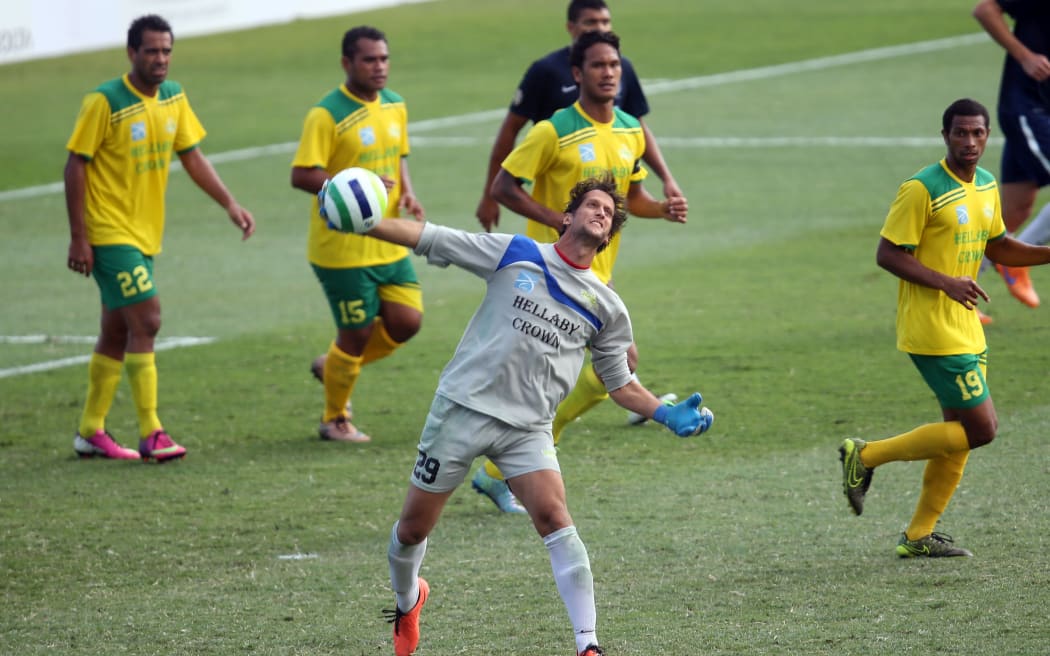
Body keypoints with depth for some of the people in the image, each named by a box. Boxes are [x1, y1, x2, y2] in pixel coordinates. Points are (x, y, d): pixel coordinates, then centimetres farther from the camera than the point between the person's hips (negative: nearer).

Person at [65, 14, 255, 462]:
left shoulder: (173, 98, 5)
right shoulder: (104, 103, -15)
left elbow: (192, 157, 12)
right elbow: (76, 166, -12)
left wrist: (229, 204, 0)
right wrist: (78, 237, -14)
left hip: (145, 235, 7)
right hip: (109, 233, -7)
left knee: (117, 333, 12)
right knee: (146, 321, -15)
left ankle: (91, 431, 22)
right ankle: (151, 435, -13)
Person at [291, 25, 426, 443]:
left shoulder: (394, 106, 8)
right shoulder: (326, 115, -16)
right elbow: (301, 175, -19)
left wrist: (407, 193, 1)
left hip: (389, 245, 7)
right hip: (343, 248, -7)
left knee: (406, 322, 1)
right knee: (356, 333, -1)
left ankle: (334, 366, 27)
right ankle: (335, 421, 21)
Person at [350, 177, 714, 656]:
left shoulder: (606, 307, 10)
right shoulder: (515, 254, 2)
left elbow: (620, 383, 19)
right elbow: (428, 238, 0)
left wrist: (669, 416, 3)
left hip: (528, 428, 1)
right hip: (462, 406, -1)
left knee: (553, 517, -22)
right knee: (413, 527, 6)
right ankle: (407, 599, 40)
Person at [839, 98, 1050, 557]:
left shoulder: (986, 186, 10)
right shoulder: (922, 189, -16)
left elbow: (996, 247, 23)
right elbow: (888, 254, -16)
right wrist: (946, 283, -26)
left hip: (965, 328, 9)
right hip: (933, 330, -9)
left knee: (961, 433, 11)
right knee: (981, 428, -9)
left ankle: (918, 536, 21)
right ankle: (867, 456, 0)